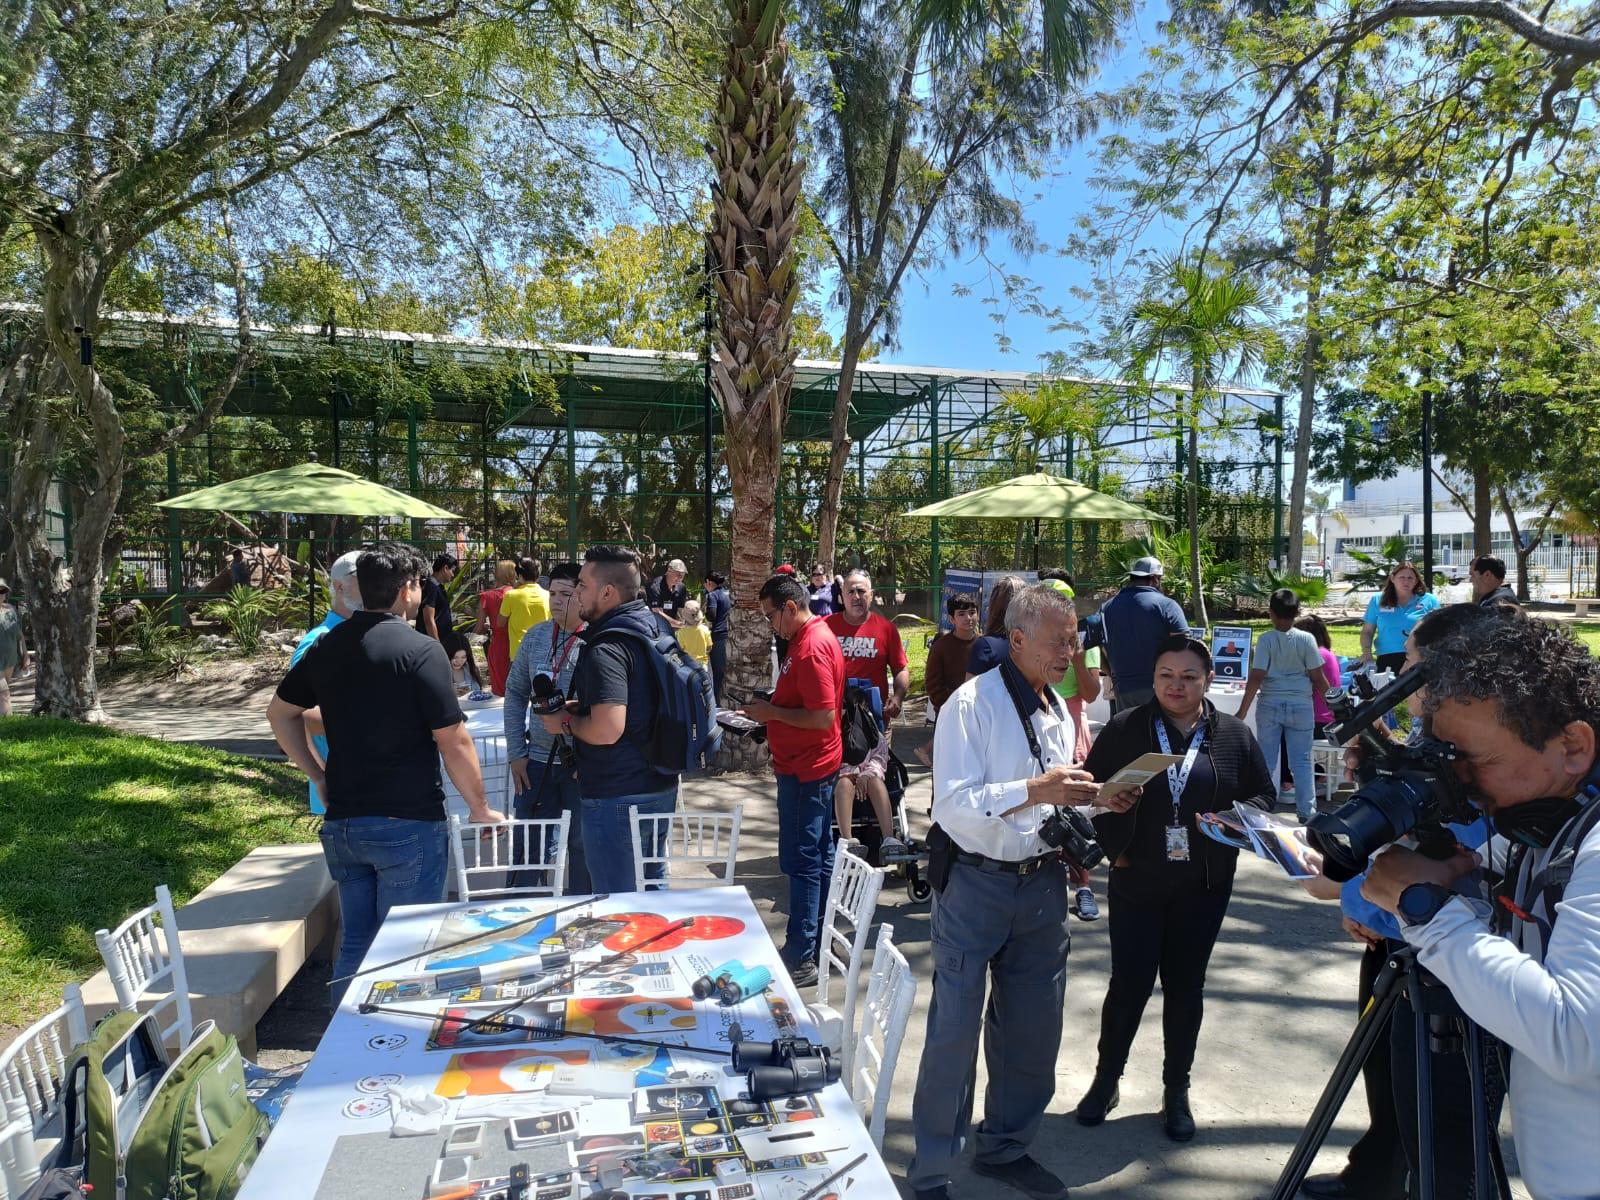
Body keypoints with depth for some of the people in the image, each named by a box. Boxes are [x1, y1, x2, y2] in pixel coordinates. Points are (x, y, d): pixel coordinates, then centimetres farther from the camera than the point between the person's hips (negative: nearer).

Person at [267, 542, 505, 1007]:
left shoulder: (327, 646, 5)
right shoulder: (419, 650, -15)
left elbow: (279, 713, 17)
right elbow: (453, 742, -16)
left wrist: (319, 777, 19)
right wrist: (480, 807, -4)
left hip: (342, 823, 6)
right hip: (408, 824, -6)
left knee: (355, 943, 19)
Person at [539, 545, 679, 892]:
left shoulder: (606, 649, -21)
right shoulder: (654, 632, 8)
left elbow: (607, 730, -31)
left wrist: (566, 722, -12)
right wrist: (581, 707, 11)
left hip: (617, 797, -9)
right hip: (661, 787, 9)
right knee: (651, 886, 23)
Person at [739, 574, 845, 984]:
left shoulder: (811, 646, -21)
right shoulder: (815, 636, 11)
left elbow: (823, 716, -26)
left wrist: (771, 712, -16)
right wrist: (770, 709, 7)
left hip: (805, 770, -11)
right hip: (809, 765, 11)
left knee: (800, 860, -4)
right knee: (818, 854, 16)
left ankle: (801, 959, 4)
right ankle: (816, 944, 27)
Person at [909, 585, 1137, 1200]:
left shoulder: (1059, 711, 9)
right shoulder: (972, 704, -15)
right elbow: (954, 803, -22)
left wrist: (1094, 798, -1)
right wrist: (1036, 789, -29)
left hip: (1041, 882, 7)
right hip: (975, 882, -7)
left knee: (1032, 1026, 18)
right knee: (955, 1031, 2)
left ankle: (1006, 1147, 41)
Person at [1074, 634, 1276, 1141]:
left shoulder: (1234, 735, 3)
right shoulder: (1125, 729, -3)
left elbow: (1263, 794, 10)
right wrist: (1115, 848, -4)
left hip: (1203, 888, 2)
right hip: (1136, 882, -1)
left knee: (1185, 986, 12)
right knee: (1129, 983, 2)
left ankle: (1176, 1091, 28)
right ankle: (1106, 1079, 23)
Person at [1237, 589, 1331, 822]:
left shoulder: (1266, 640, -9)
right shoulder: (1306, 639, -6)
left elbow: (1256, 678, -12)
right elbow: (1318, 678, -3)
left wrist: (1242, 711, -8)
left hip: (1270, 705, 0)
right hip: (1300, 706, 1)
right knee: (1302, 761, 8)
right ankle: (1306, 811, 9)